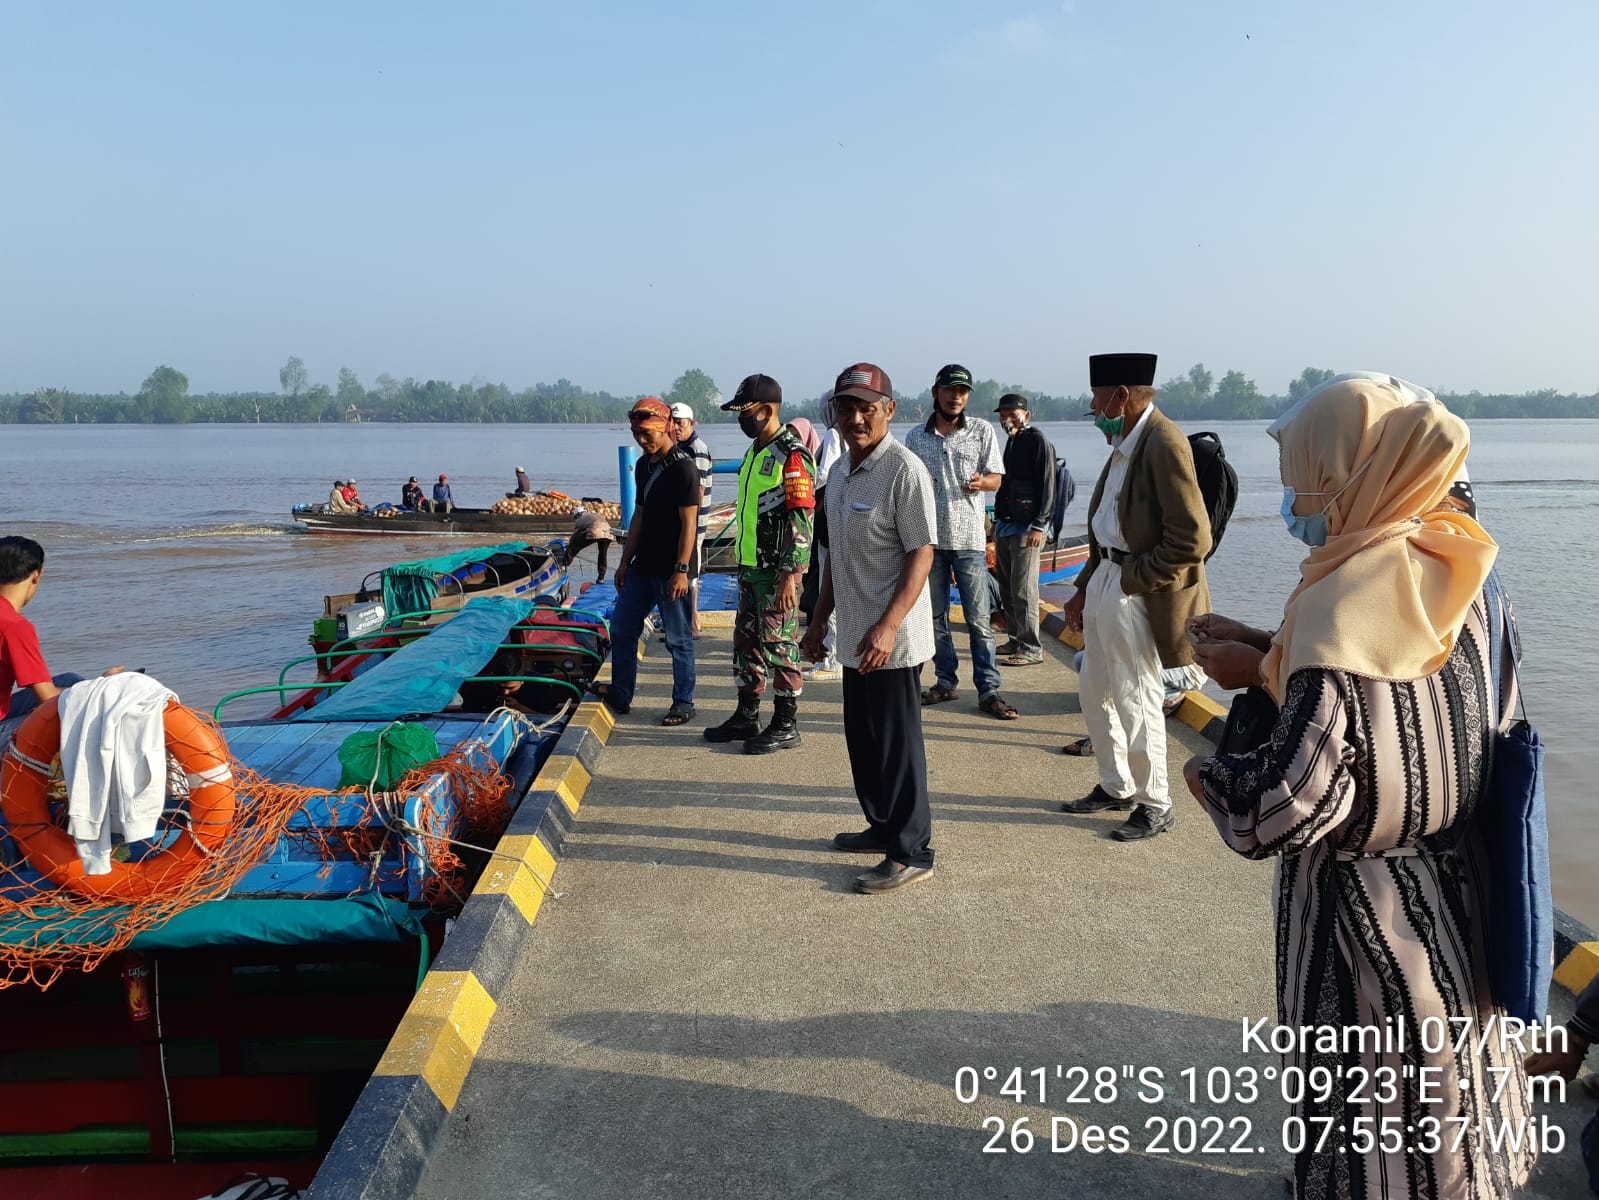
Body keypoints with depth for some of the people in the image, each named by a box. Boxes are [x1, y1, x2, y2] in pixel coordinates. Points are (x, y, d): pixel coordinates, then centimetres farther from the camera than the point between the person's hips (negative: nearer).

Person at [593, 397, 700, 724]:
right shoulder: (644, 465, 11)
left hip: (670, 570, -8)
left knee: (678, 639, 2)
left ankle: (683, 703, 12)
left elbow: (688, 523, -16)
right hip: (642, 565, 8)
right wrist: (625, 561, 16)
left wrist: (681, 570, -20)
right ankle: (620, 694, 26)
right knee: (621, 627, 13)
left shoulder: (683, 468, -13)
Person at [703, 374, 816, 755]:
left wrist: (789, 574, -23)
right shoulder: (754, 451, 15)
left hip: (778, 570, -10)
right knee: (746, 641, 15)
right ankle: (746, 717, 26)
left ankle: (786, 725, 8)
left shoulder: (792, 455, -15)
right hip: (751, 567, 10)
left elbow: (801, 520, -20)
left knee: (779, 645, -2)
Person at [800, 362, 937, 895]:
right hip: (854, 634, 9)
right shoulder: (840, 471, 12)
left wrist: (887, 627, -27)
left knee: (896, 743, -1)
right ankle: (882, 827, 33)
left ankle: (911, 852, 11)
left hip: (891, 638, -8)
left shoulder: (904, 470, -15)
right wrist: (819, 619, 19)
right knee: (862, 739, 18)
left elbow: (921, 554, -19)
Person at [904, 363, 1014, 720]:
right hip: (929, 537, 3)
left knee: (978, 618, -3)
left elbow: (996, 478, 2)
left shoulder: (982, 431, 3)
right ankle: (945, 681, 21)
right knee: (935, 615, 9)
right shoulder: (916, 438, 8)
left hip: (969, 536, -2)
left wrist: (980, 482, -20)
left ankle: (988, 690, 2)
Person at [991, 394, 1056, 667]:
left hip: (1027, 527, -9)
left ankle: (1032, 649, -5)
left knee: (1023, 590, -10)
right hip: (1006, 525, 9)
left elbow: (1047, 487, -13)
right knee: (1007, 588, 12)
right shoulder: (1011, 442, 17)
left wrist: (1039, 526, -18)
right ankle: (1016, 640, 23)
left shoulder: (1038, 441, -8)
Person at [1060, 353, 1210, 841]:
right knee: (1094, 691, 18)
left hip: (1139, 594, -10)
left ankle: (1155, 805, 20)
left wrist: (1131, 579, -17)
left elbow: (1192, 539, -23)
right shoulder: (1124, 443, 10)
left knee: (1136, 701, 2)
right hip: (1106, 581, 10)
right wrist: (1084, 588, 15)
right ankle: (1115, 787, 35)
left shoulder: (1165, 444, -19)